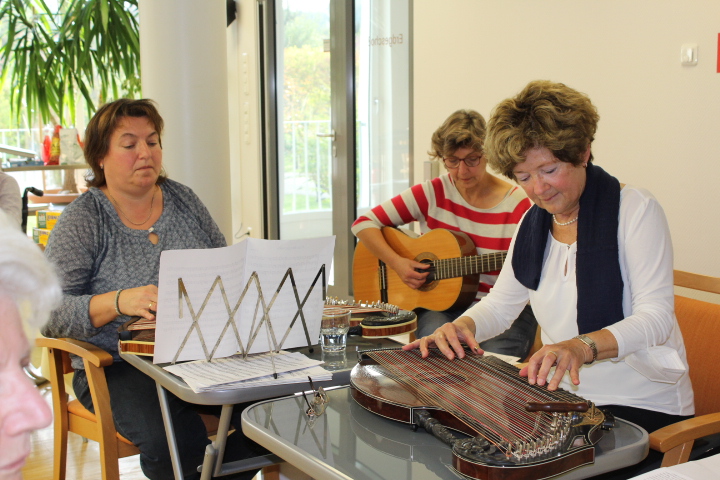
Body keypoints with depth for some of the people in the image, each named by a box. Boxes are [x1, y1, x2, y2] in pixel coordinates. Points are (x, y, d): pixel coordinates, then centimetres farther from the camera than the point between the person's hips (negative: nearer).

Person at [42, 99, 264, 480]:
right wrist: (119, 301, -29)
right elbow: (49, 312, -12)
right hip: (118, 366, -4)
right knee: (177, 442, -34)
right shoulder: (83, 219, -2)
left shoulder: (184, 201, 11)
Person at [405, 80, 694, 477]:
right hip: (563, 397, 6)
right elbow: (502, 302, 15)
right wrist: (463, 325, -9)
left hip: (640, 406, -6)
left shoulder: (635, 209, -11)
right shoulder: (534, 223, 9)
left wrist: (581, 346, -39)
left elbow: (656, 315, -20)